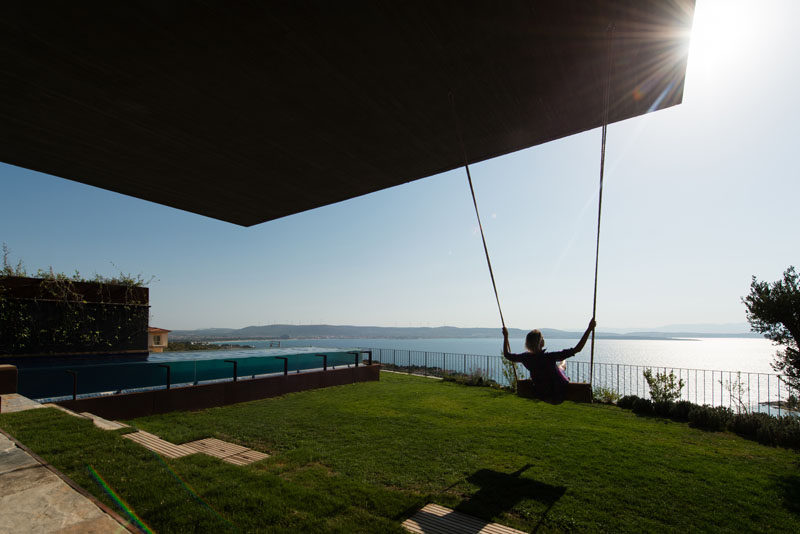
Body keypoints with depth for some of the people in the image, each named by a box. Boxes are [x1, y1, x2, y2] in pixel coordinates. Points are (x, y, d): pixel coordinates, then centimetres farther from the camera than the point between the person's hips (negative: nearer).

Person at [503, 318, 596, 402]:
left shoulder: (526, 358, -19)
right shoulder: (549, 357, -34)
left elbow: (507, 354, -1)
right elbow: (576, 349, -33)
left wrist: (505, 336, 8)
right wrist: (589, 329, -30)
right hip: (558, 396, -3)